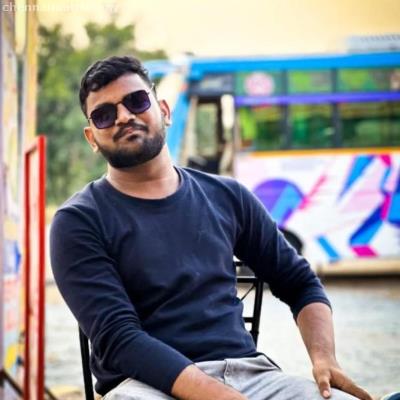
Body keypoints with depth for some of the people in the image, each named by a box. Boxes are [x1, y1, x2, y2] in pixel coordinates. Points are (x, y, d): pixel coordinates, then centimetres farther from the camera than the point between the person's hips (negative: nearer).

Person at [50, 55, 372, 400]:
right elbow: (117, 337, -11)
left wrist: (323, 358, 1)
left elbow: (300, 283, 22)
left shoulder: (226, 197, 15)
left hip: (248, 371, 3)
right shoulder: (79, 221, 1)